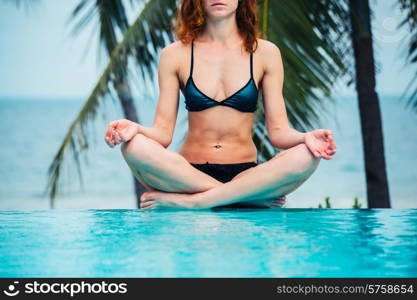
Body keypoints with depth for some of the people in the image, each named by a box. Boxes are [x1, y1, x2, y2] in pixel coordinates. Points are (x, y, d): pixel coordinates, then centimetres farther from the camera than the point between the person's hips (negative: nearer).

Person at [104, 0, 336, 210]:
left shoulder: (265, 53, 6)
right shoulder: (175, 55, 5)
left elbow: (278, 131, 2)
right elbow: (163, 132, 0)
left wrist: (306, 138, -20)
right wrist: (135, 129, -23)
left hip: (245, 175, 0)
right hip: (189, 173, 0)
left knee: (305, 158, -28)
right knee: (134, 146, -29)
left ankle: (186, 200, -24)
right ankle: (256, 197, -22)